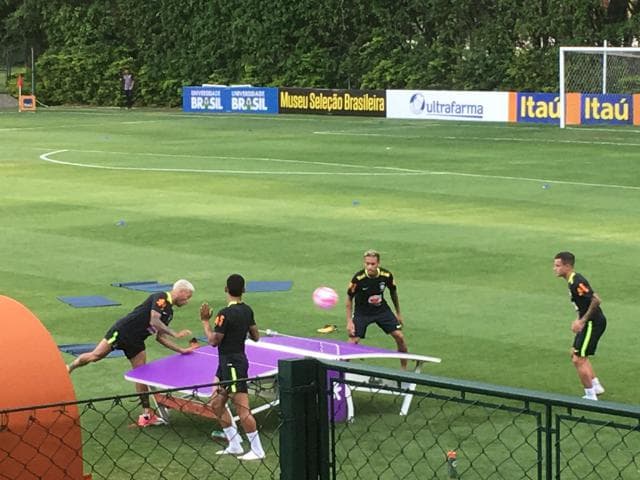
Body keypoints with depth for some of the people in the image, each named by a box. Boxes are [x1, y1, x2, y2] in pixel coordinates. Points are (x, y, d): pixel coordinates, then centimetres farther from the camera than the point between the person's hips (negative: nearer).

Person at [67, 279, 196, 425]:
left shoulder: (169, 312, 15)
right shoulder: (160, 298, -12)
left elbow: (160, 337, 17)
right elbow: (154, 321, -24)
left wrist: (181, 350, 13)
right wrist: (176, 334, -19)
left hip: (135, 342, 8)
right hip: (123, 330, -8)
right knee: (95, 355, -9)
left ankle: (147, 414, 0)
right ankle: (69, 368, 14)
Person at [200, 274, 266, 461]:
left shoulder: (225, 314, -19)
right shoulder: (247, 310, 5)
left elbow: (213, 341, -15)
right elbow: (256, 337, 13)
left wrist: (205, 321, -5)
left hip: (232, 364, -10)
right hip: (226, 363, 10)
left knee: (242, 409, -6)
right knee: (216, 404, 16)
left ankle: (257, 450, -3)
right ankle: (235, 445, 19)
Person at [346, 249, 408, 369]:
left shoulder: (387, 276, -18)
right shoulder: (358, 278, -26)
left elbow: (393, 292, 3)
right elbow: (349, 299, -11)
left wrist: (398, 313, 11)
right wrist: (349, 321, -15)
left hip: (381, 309, 3)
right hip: (362, 312, -3)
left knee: (399, 336, -3)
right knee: (353, 342, -12)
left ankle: (404, 369, 14)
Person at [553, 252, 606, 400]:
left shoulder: (576, 282, -22)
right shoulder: (572, 281, 10)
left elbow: (596, 300, -28)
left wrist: (582, 320, -22)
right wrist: (578, 320, 11)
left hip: (593, 323, -11)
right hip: (589, 322, 11)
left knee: (578, 360, -7)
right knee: (575, 353, 23)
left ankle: (590, 396, 3)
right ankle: (596, 387, 30)